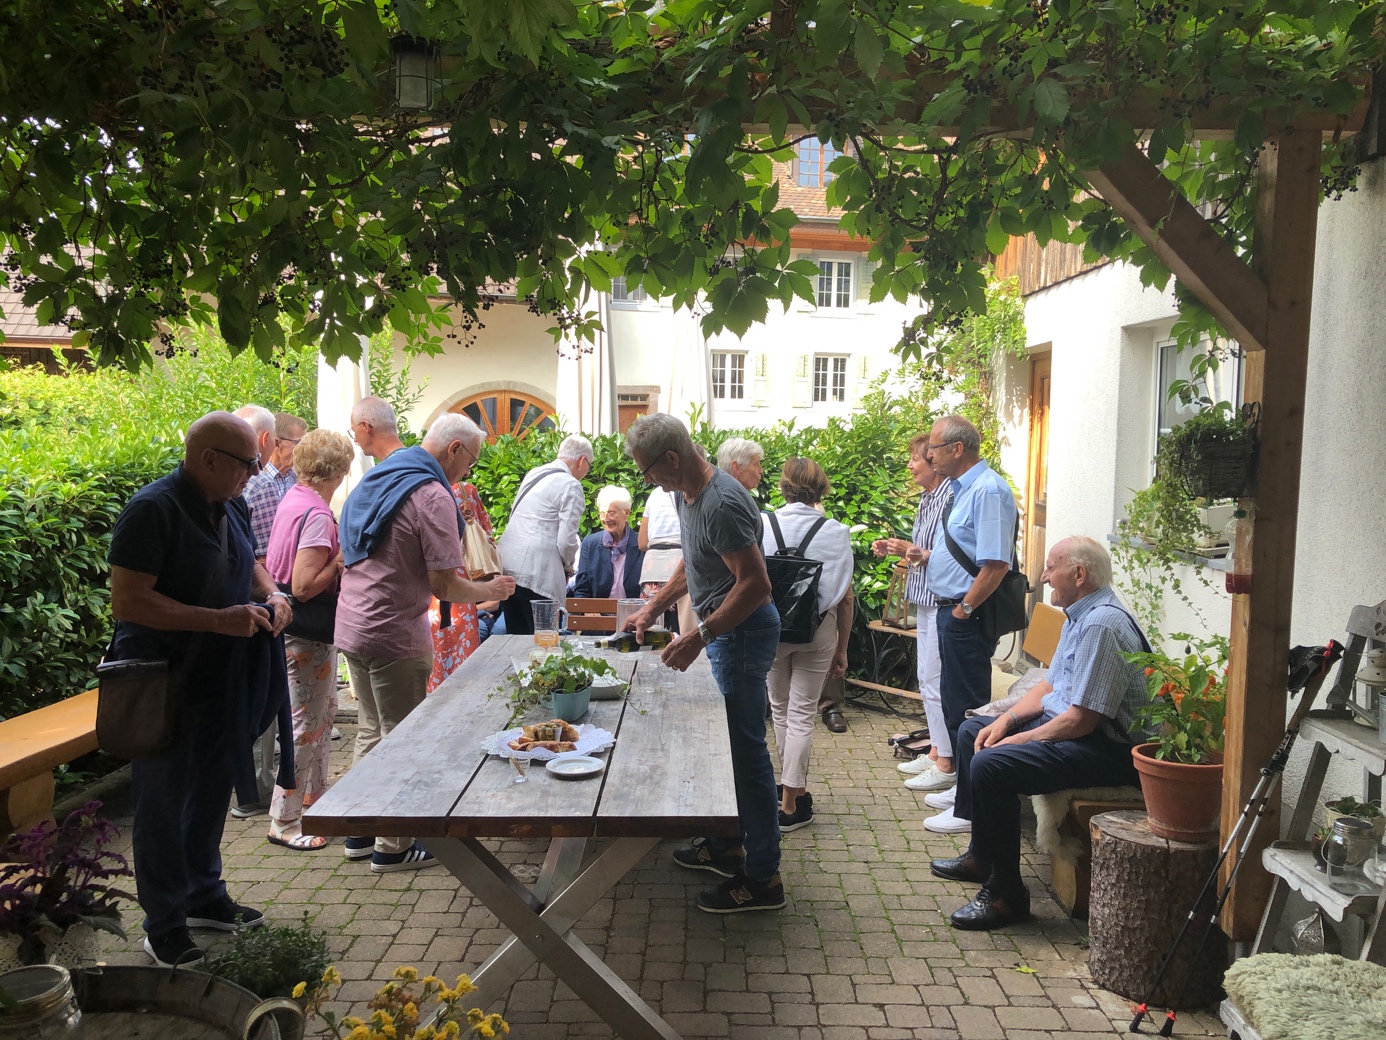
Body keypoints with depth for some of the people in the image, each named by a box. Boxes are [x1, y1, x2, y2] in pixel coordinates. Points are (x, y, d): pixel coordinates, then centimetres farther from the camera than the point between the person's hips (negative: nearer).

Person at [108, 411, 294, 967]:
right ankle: (164, 925, 20)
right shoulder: (153, 509, -20)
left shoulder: (232, 506, 5)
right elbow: (127, 601, -25)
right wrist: (219, 620, -28)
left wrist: (271, 594, 1)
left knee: (212, 788, 19)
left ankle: (204, 896, 36)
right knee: (163, 802, 5)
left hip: (220, 678, 8)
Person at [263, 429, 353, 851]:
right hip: (307, 636, -10)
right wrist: (340, 561, -16)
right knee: (305, 726, 0)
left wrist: (337, 554, 5)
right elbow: (304, 587, -27)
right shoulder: (317, 515, -23)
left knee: (323, 713, 23)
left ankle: (313, 793, 38)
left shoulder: (294, 498, 6)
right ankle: (283, 823, 10)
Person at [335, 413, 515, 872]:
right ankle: (392, 847, 14)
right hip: (395, 635, -9)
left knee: (371, 730, 19)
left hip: (352, 627, 9)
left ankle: (362, 831, 29)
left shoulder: (374, 480, 12)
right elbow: (445, 585, -18)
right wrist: (491, 590, 0)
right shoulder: (431, 495, -16)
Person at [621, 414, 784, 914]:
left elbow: (755, 583, -27)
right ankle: (725, 845, 34)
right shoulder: (686, 493, 7)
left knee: (745, 750, -3)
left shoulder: (722, 504, -25)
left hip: (743, 632, -10)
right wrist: (652, 609, 18)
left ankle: (762, 878, 7)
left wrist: (700, 636, -27)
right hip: (724, 631, 10)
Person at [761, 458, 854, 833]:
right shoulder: (836, 533, -7)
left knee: (780, 708, 18)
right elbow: (845, 597, -3)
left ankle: (796, 787, 28)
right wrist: (841, 649, 7)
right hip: (817, 632, 0)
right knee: (802, 713, 5)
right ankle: (790, 802, 4)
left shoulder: (762, 526, -9)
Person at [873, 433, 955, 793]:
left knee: (934, 681, -5)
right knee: (929, 679, 16)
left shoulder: (950, 499, -17)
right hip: (926, 601, 10)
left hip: (942, 601, -10)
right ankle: (936, 752, 28)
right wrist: (897, 548, 11)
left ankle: (946, 765, 5)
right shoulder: (926, 498, 13)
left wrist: (921, 554, -28)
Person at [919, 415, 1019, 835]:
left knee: (964, 710, -4)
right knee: (955, 704, 19)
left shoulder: (987, 490, -19)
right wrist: (915, 553, 16)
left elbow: (996, 563, -25)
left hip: (968, 618, -11)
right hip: (951, 612, 11)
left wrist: (965, 608, -20)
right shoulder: (961, 488, 14)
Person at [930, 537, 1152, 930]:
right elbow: (1050, 686, 18)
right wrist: (1006, 719, 3)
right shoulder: (1080, 616, 12)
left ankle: (1005, 893, -13)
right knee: (972, 731, 18)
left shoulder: (1102, 624, -23)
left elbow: (1082, 719, -26)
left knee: (990, 763, -28)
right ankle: (981, 855, 25)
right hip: (1066, 724, 12)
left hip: (1106, 748, -12)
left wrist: (1018, 740, -15)